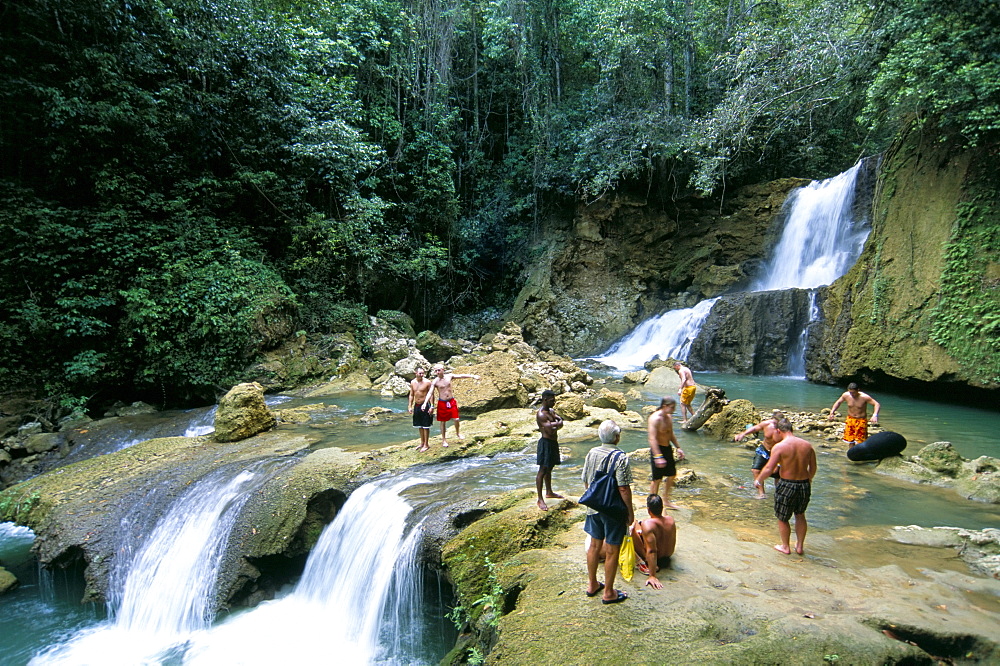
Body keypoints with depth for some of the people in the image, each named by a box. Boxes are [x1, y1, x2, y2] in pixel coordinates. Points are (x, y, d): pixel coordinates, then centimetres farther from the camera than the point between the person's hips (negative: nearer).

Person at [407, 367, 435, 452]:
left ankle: (426, 445, 9)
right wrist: (409, 406, 8)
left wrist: (432, 407, -13)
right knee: (419, 426, 15)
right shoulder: (412, 382, 4)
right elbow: (411, 395, 13)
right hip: (416, 406, 6)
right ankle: (422, 443, 29)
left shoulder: (427, 382, -11)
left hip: (425, 406, -6)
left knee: (425, 426, 0)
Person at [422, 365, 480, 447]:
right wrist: (425, 403, -31)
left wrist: (472, 376, -7)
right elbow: (430, 392, -17)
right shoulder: (435, 382, -10)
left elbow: (461, 376, -1)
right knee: (443, 422, 7)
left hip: (452, 401, 2)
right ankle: (443, 440, 21)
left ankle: (457, 433, 27)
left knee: (456, 419, -1)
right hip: (442, 403, -2)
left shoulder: (449, 376, -3)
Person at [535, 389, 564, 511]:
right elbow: (550, 431, -25)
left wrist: (553, 424, -16)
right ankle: (540, 499, -4)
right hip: (546, 443, -10)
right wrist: (556, 425, -6)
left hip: (553, 443, 10)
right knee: (543, 470, -7)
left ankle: (549, 492, 36)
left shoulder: (551, 412, 12)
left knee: (549, 469, 21)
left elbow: (561, 422, 1)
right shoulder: (541, 414, -19)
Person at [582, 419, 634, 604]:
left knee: (594, 545, 19)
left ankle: (592, 585, 33)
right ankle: (609, 593, 18)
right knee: (611, 551, 7)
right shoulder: (620, 457, -20)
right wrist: (630, 511, -9)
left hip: (594, 507, 6)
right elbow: (623, 489, -20)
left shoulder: (592, 453, -2)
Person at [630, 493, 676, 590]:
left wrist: (652, 576, -30)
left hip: (654, 560, -7)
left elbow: (652, 551, -33)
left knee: (634, 525, -11)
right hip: (667, 559, 7)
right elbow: (673, 543, 6)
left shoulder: (647, 524, -30)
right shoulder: (671, 520, -11)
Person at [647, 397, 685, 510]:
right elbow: (652, 439, -28)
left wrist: (678, 447, 17)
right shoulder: (655, 418, -22)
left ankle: (666, 500, 32)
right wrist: (658, 457, -33)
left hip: (668, 448, 9)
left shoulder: (668, 417, 6)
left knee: (672, 475, 17)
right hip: (657, 449, -9)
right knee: (657, 479, 0)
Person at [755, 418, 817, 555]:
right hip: (804, 485, 5)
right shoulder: (807, 445, -1)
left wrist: (758, 480, -1)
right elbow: (813, 468, 9)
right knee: (800, 515, 27)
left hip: (786, 486, -5)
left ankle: (785, 547, 32)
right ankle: (799, 545, 37)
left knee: (782, 518, 17)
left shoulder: (779, 447, -16)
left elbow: (769, 469, -19)